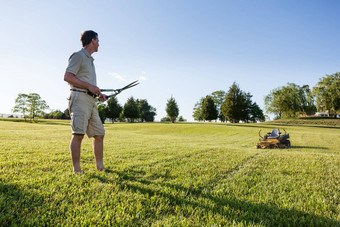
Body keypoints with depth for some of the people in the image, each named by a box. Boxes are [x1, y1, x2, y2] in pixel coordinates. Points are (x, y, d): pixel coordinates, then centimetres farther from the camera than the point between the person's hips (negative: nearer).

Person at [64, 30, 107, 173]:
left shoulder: (90, 60, 27)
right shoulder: (78, 56, 1)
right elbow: (67, 77, -10)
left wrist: (99, 94, 15)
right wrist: (89, 86, -14)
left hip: (91, 101, 9)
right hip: (79, 98, -9)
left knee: (99, 134, 6)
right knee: (78, 134, -14)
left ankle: (100, 168, 13)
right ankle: (76, 170, -11)